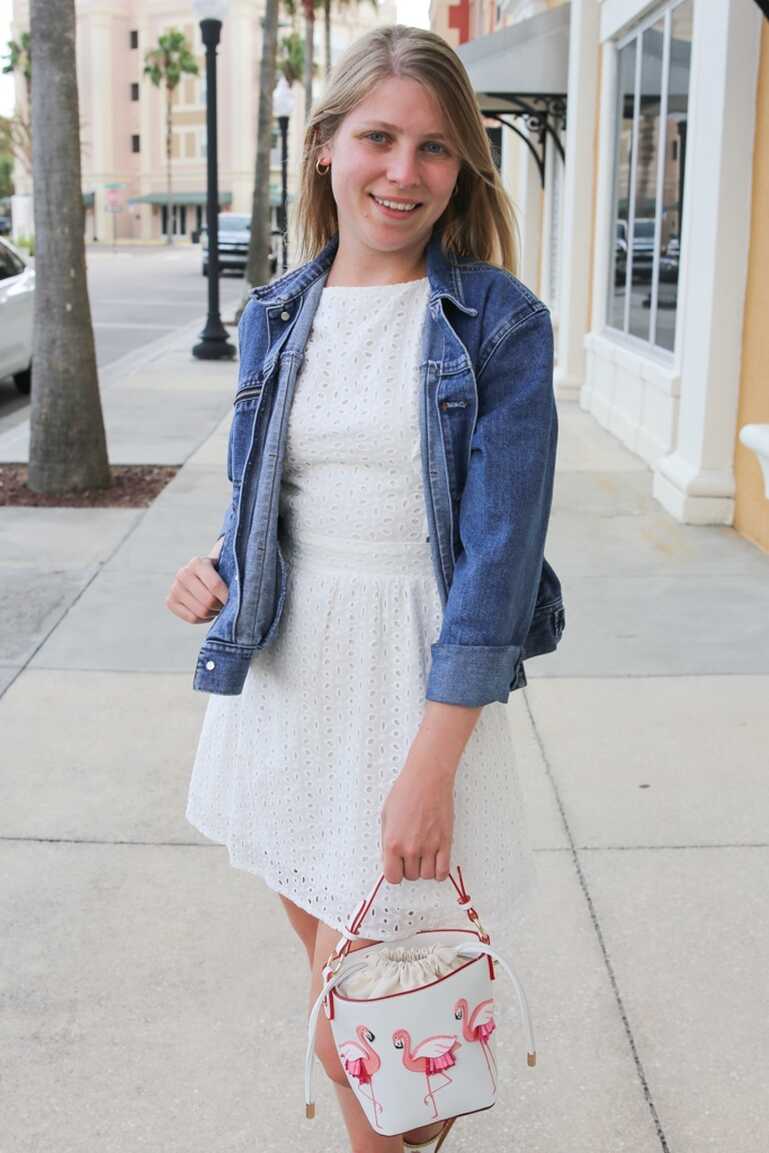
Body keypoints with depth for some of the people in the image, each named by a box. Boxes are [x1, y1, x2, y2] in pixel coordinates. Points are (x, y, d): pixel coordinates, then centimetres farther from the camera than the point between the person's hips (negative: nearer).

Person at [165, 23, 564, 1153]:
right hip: (285, 664, 5)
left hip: (418, 674, -5)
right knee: (319, 933, 19)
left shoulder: (499, 324, -10)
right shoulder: (278, 315, 6)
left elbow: (498, 552, -14)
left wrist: (432, 763, -19)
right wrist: (221, 565, -4)